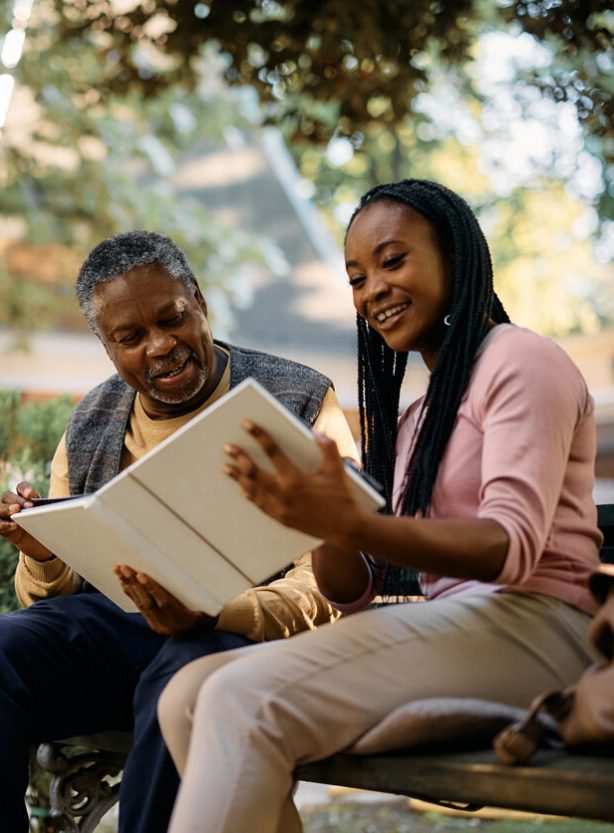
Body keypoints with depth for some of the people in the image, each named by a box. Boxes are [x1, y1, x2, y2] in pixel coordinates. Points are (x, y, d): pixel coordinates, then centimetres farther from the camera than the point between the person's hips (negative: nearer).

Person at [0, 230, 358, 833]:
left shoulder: (299, 403, 1)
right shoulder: (91, 423, 16)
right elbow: (54, 593, 18)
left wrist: (206, 614, -26)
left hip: (249, 635, -4)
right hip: (113, 630, 4)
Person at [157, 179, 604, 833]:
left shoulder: (520, 359, 0)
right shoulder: (415, 417, 25)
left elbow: (513, 546, -16)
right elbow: (353, 590, 15)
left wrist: (351, 524, -31)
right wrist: (320, 519, -9)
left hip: (527, 627, -8)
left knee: (244, 698, -27)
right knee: (188, 697, -12)